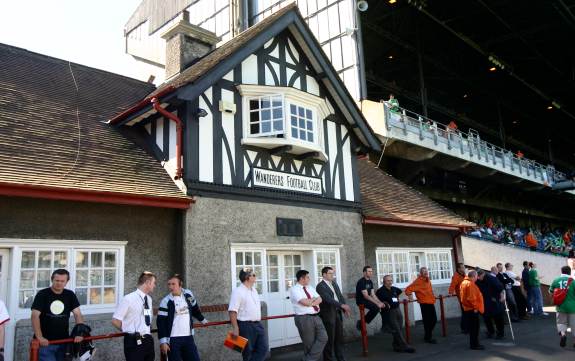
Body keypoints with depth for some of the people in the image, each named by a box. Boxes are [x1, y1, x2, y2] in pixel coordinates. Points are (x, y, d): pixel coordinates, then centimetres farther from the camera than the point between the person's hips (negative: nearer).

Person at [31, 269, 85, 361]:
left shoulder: (70, 295, 6)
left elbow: (78, 314, 1)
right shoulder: (42, 294, -4)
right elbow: (35, 316, -12)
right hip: (46, 342, -3)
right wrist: (39, 337, -25)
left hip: (63, 341, 4)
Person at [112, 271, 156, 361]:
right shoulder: (128, 299, -12)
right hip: (134, 342, -7)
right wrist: (128, 331, 0)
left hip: (148, 340, 7)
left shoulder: (149, 299, 11)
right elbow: (115, 321, -11)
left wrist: (146, 332, 12)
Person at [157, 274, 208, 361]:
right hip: (173, 339, -3)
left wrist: (202, 320, 31)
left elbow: (195, 309, 21)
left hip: (188, 337, 4)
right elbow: (161, 322, -8)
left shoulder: (188, 294, 2)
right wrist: (163, 341, -13)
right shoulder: (166, 301, -8)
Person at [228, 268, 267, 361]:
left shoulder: (254, 290, 13)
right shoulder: (238, 291, -14)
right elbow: (232, 311, -20)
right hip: (246, 326, -8)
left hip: (258, 324, 8)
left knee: (263, 348, 4)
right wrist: (235, 328, -26)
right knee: (248, 352, 4)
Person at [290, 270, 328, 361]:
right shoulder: (294, 289, -8)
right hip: (304, 319, -7)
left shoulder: (310, 288, 16)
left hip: (316, 317, 7)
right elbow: (305, 302, -19)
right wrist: (314, 299, -2)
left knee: (323, 338, -5)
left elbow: (320, 299, 7)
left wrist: (312, 302, -13)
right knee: (309, 344, 1)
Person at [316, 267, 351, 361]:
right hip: (328, 315, -8)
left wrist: (344, 309, -3)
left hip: (337, 313, 8)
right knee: (329, 339, 1)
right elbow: (328, 299, -25)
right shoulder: (320, 286, -13)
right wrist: (342, 305, -33)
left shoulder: (334, 283, 14)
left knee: (339, 337, 13)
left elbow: (340, 296, 12)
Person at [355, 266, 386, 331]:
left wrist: (380, 302, -9)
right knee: (376, 307, -27)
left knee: (380, 305, -10)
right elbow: (366, 296, -22)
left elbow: (373, 295, 8)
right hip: (361, 300, -9)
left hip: (367, 299, 9)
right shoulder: (361, 282, -17)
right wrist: (377, 303, -25)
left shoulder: (370, 282, 11)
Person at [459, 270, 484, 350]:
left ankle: (473, 343, 21)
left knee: (472, 327, 15)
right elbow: (471, 298, -24)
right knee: (475, 327, -3)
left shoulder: (464, 282, 13)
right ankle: (475, 344, 1)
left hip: (467, 308, 10)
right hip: (472, 309, -10)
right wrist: (475, 307, -16)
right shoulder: (470, 284, -19)